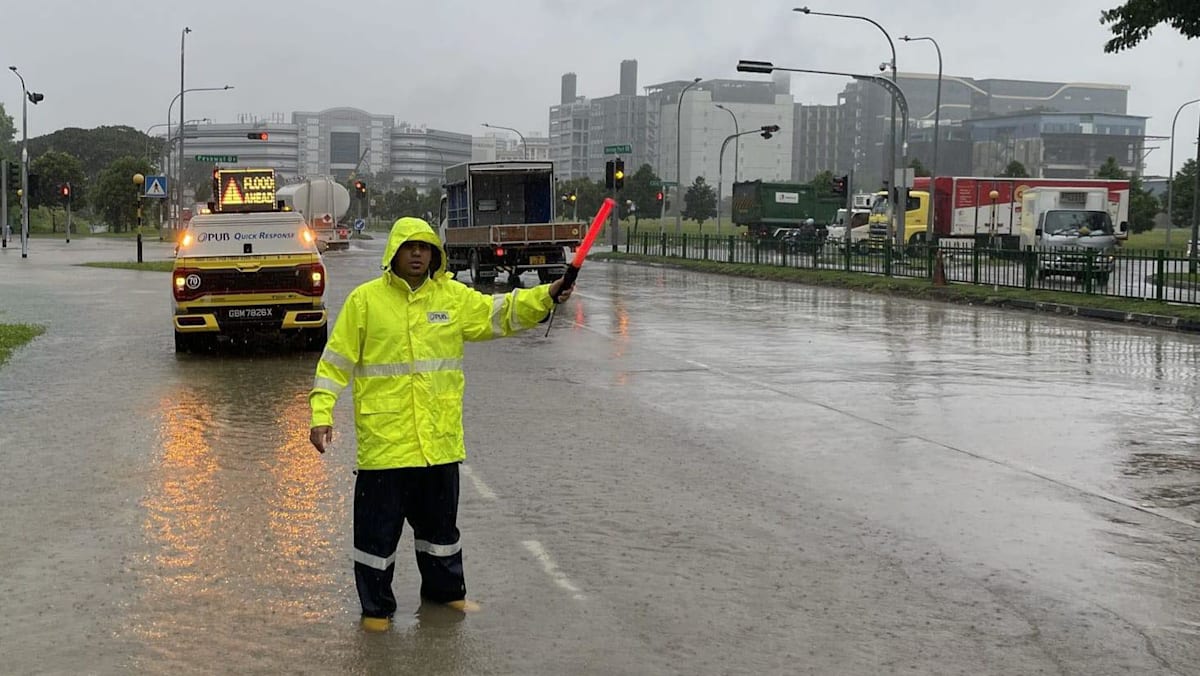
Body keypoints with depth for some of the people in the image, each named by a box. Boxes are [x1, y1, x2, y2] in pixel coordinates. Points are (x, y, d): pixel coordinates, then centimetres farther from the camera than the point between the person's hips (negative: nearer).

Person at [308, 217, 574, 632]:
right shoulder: (365, 300, -4)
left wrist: (545, 297, -14)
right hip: (384, 438, -4)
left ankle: (445, 590, 37)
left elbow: (499, 313, 1)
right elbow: (336, 361, -3)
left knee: (440, 520, 19)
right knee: (379, 526, 4)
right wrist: (322, 414, -10)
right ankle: (376, 606, 19)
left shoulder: (453, 296, 6)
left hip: (439, 437, 4)